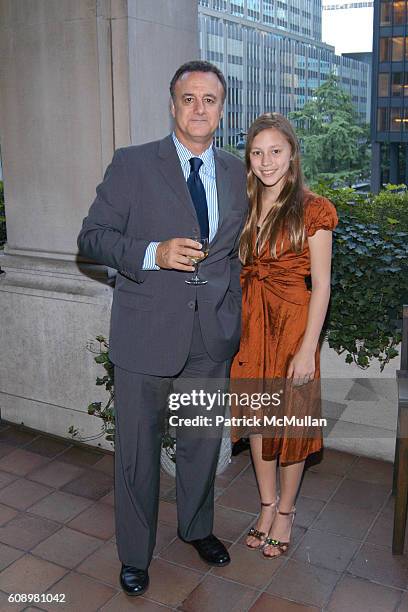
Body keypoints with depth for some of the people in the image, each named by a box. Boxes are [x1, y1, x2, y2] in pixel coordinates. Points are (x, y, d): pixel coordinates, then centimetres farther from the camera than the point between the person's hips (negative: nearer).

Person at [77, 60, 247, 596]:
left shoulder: (238, 174, 8)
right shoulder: (132, 165, -4)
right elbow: (91, 237, -6)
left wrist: (236, 311, 7)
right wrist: (155, 253, -22)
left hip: (213, 336, 4)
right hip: (146, 334, -3)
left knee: (203, 442, 19)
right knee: (137, 448, 8)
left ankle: (198, 528, 45)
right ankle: (135, 554, 31)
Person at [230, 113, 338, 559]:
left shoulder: (311, 210, -9)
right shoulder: (244, 207, 7)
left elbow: (321, 285, -10)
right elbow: (239, 271, 11)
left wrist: (307, 348, -15)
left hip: (291, 322, -5)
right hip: (248, 322, 5)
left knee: (291, 419, 8)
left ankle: (285, 512, 29)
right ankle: (267, 505, 32)